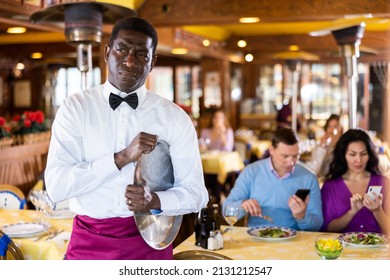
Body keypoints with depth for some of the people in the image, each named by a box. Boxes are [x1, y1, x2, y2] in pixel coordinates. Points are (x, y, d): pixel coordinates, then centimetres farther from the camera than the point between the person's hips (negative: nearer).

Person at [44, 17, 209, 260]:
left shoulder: (174, 117, -2)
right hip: (89, 244, 0)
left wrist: (155, 202, -19)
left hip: (148, 242, 0)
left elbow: (195, 194, 0)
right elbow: (56, 186, -13)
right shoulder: (75, 108, -3)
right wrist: (122, 158, -21)